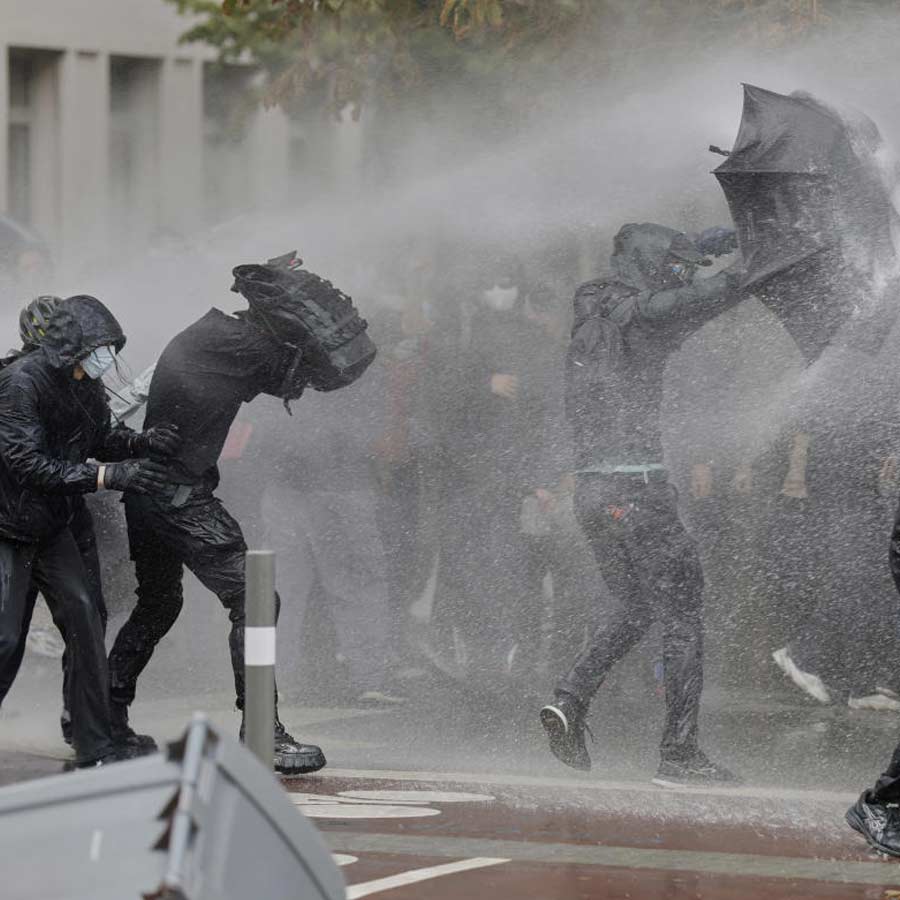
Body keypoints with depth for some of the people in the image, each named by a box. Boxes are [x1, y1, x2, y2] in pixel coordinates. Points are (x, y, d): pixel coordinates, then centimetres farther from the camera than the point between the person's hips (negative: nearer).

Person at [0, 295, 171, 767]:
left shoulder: (86, 386, 3)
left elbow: (101, 440, 15)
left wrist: (144, 441, -6)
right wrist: (110, 475, -28)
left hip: (50, 527, 7)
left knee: (83, 616, -4)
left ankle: (96, 747, 0)